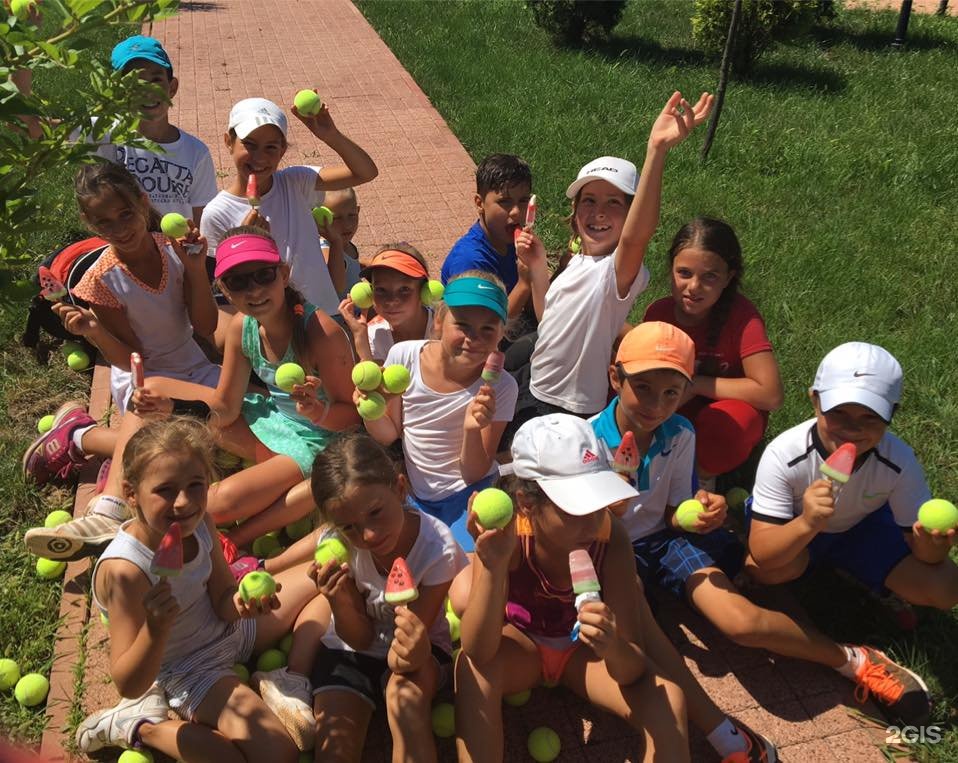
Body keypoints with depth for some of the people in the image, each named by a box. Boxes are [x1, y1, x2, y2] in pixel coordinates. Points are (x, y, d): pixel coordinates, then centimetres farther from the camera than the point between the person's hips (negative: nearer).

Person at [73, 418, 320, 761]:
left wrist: (241, 601, -31)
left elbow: (222, 601, -7)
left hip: (229, 629, 7)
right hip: (191, 670, -6)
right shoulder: (124, 569, -34)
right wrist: (156, 629, -49)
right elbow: (128, 686, -31)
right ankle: (140, 725, -5)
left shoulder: (199, 523, -17)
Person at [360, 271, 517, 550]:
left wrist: (473, 430, -32)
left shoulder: (501, 387, -16)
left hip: (466, 497, -3)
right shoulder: (404, 356, -12)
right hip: (412, 493, 3)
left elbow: (473, 476, -12)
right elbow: (389, 435, 2)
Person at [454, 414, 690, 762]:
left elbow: (634, 669, -26)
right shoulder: (506, 534, -31)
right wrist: (494, 565, -49)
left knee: (667, 701, -25)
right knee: (471, 666, -34)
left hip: (584, 649, 1)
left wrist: (614, 649, -51)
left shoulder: (610, 535, -30)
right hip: (520, 645, -1)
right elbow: (479, 652, -35)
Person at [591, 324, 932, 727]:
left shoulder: (680, 434, -8)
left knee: (739, 621, -21)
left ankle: (856, 662, -2)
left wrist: (694, 514, -21)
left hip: (664, 536, 2)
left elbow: (670, 513, 1)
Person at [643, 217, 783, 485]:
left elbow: (771, 395, -29)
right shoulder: (659, 312, -12)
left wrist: (697, 384, -24)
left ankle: (702, 475, -4)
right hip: (672, 417, 3)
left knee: (733, 418, -38)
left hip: (725, 419, -3)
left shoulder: (741, 316, -24)